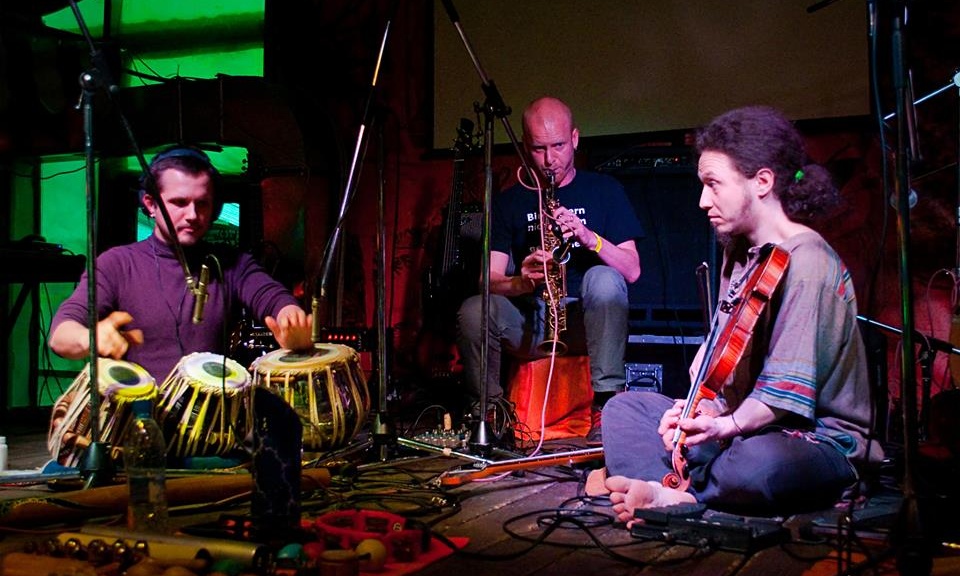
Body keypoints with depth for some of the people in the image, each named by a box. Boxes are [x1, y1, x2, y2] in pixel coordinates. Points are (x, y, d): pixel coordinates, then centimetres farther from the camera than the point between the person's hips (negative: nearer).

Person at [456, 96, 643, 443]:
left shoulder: (604, 190, 6)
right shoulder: (509, 202, 9)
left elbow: (632, 270, -2)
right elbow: (491, 278, 0)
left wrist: (589, 238, -20)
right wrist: (521, 282, -23)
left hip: (589, 322, -1)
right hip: (529, 324, 1)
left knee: (604, 279, -33)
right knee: (473, 310, -28)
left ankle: (607, 404, -27)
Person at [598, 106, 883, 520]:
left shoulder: (806, 261, -17)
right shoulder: (740, 253, 12)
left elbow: (788, 391, -23)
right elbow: (722, 357, 11)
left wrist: (726, 425, -31)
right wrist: (703, 410, -6)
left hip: (821, 439, -9)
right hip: (744, 428, 10)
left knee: (755, 463, -44)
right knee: (624, 407, 4)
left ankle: (671, 496, -16)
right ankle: (674, 495, -23)